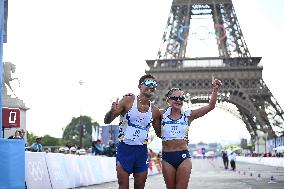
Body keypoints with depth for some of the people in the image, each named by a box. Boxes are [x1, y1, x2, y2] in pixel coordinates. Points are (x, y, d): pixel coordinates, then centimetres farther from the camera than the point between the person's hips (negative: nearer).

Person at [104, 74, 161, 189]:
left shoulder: (154, 111, 5)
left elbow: (160, 133, 16)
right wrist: (112, 111, -25)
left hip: (142, 150, 4)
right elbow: (107, 121, -4)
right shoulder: (128, 101, -5)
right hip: (124, 148, -3)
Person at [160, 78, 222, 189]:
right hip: (167, 157, 0)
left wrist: (215, 90, -11)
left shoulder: (188, 115, 4)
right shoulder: (162, 114, 3)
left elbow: (210, 106, -1)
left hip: (183, 156, 0)